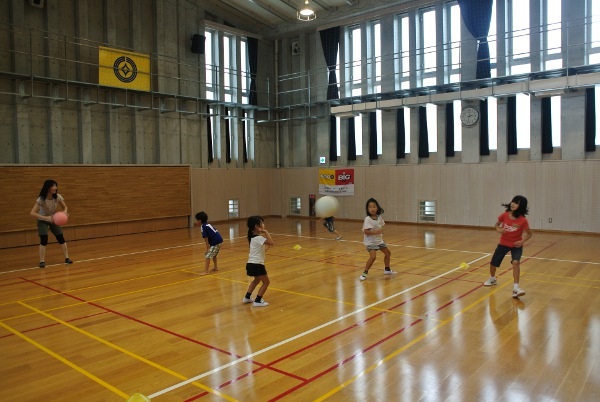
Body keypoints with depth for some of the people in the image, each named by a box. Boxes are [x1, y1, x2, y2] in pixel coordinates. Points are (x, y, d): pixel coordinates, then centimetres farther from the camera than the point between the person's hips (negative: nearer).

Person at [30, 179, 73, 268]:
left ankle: (67, 258, 6)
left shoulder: (58, 197, -20)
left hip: (53, 219, 3)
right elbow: (32, 213, -36)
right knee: (44, 239, -17)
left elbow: (65, 207, -5)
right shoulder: (41, 199, -30)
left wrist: (65, 212, -29)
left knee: (61, 237, -3)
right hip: (42, 220, -3)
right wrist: (46, 218, -47)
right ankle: (42, 261, -9)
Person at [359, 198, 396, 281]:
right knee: (373, 256, -24)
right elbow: (366, 231, -27)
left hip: (379, 240, 8)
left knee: (387, 253, 18)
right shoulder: (367, 219, -21)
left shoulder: (379, 217, -1)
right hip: (370, 241, -8)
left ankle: (387, 269, 39)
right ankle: (365, 273, -9)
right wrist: (377, 232, -32)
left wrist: (381, 233, -4)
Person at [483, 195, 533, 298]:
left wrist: (522, 241, -23)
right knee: (493, 263, 11)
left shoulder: (523, 220, -21)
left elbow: (529, 234, -6)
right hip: (503, 244, 3)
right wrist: (499, 229, -16)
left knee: (516, 262, -29)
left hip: (516, 245, -3)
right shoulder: (504, 215, -14)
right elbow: (497, 224, 6)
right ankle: (492, 279, 43)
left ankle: (515, 289, -26)